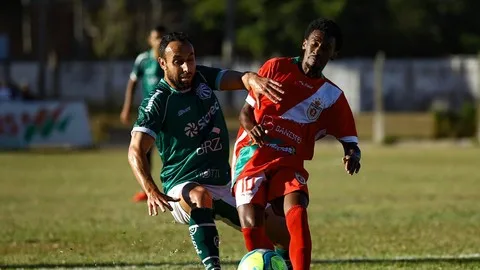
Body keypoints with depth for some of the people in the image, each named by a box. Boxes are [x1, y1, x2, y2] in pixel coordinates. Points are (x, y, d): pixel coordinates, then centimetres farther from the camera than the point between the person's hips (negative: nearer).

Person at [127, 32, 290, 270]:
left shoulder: (202, 77, 4)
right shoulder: (157, 103, -13)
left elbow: (238, 79, -11)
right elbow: (136, 150, -22)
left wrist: (252, 80, -36)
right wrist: (151, 191, -39)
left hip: (224, 187, 6)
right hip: (183, 188, -6)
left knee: (284, 235, 2)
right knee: (200, 197, -43)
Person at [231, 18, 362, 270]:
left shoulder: (332, 97, 10)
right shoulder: (276, 68, 7)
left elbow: (350, 141, 9)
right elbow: (246, 110, 10)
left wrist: (352, 155, -15)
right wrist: (251, 128, -13)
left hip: (289, 163, 1)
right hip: (253, 154, -1)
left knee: (297, 213, -28)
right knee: (251, 224, -20)